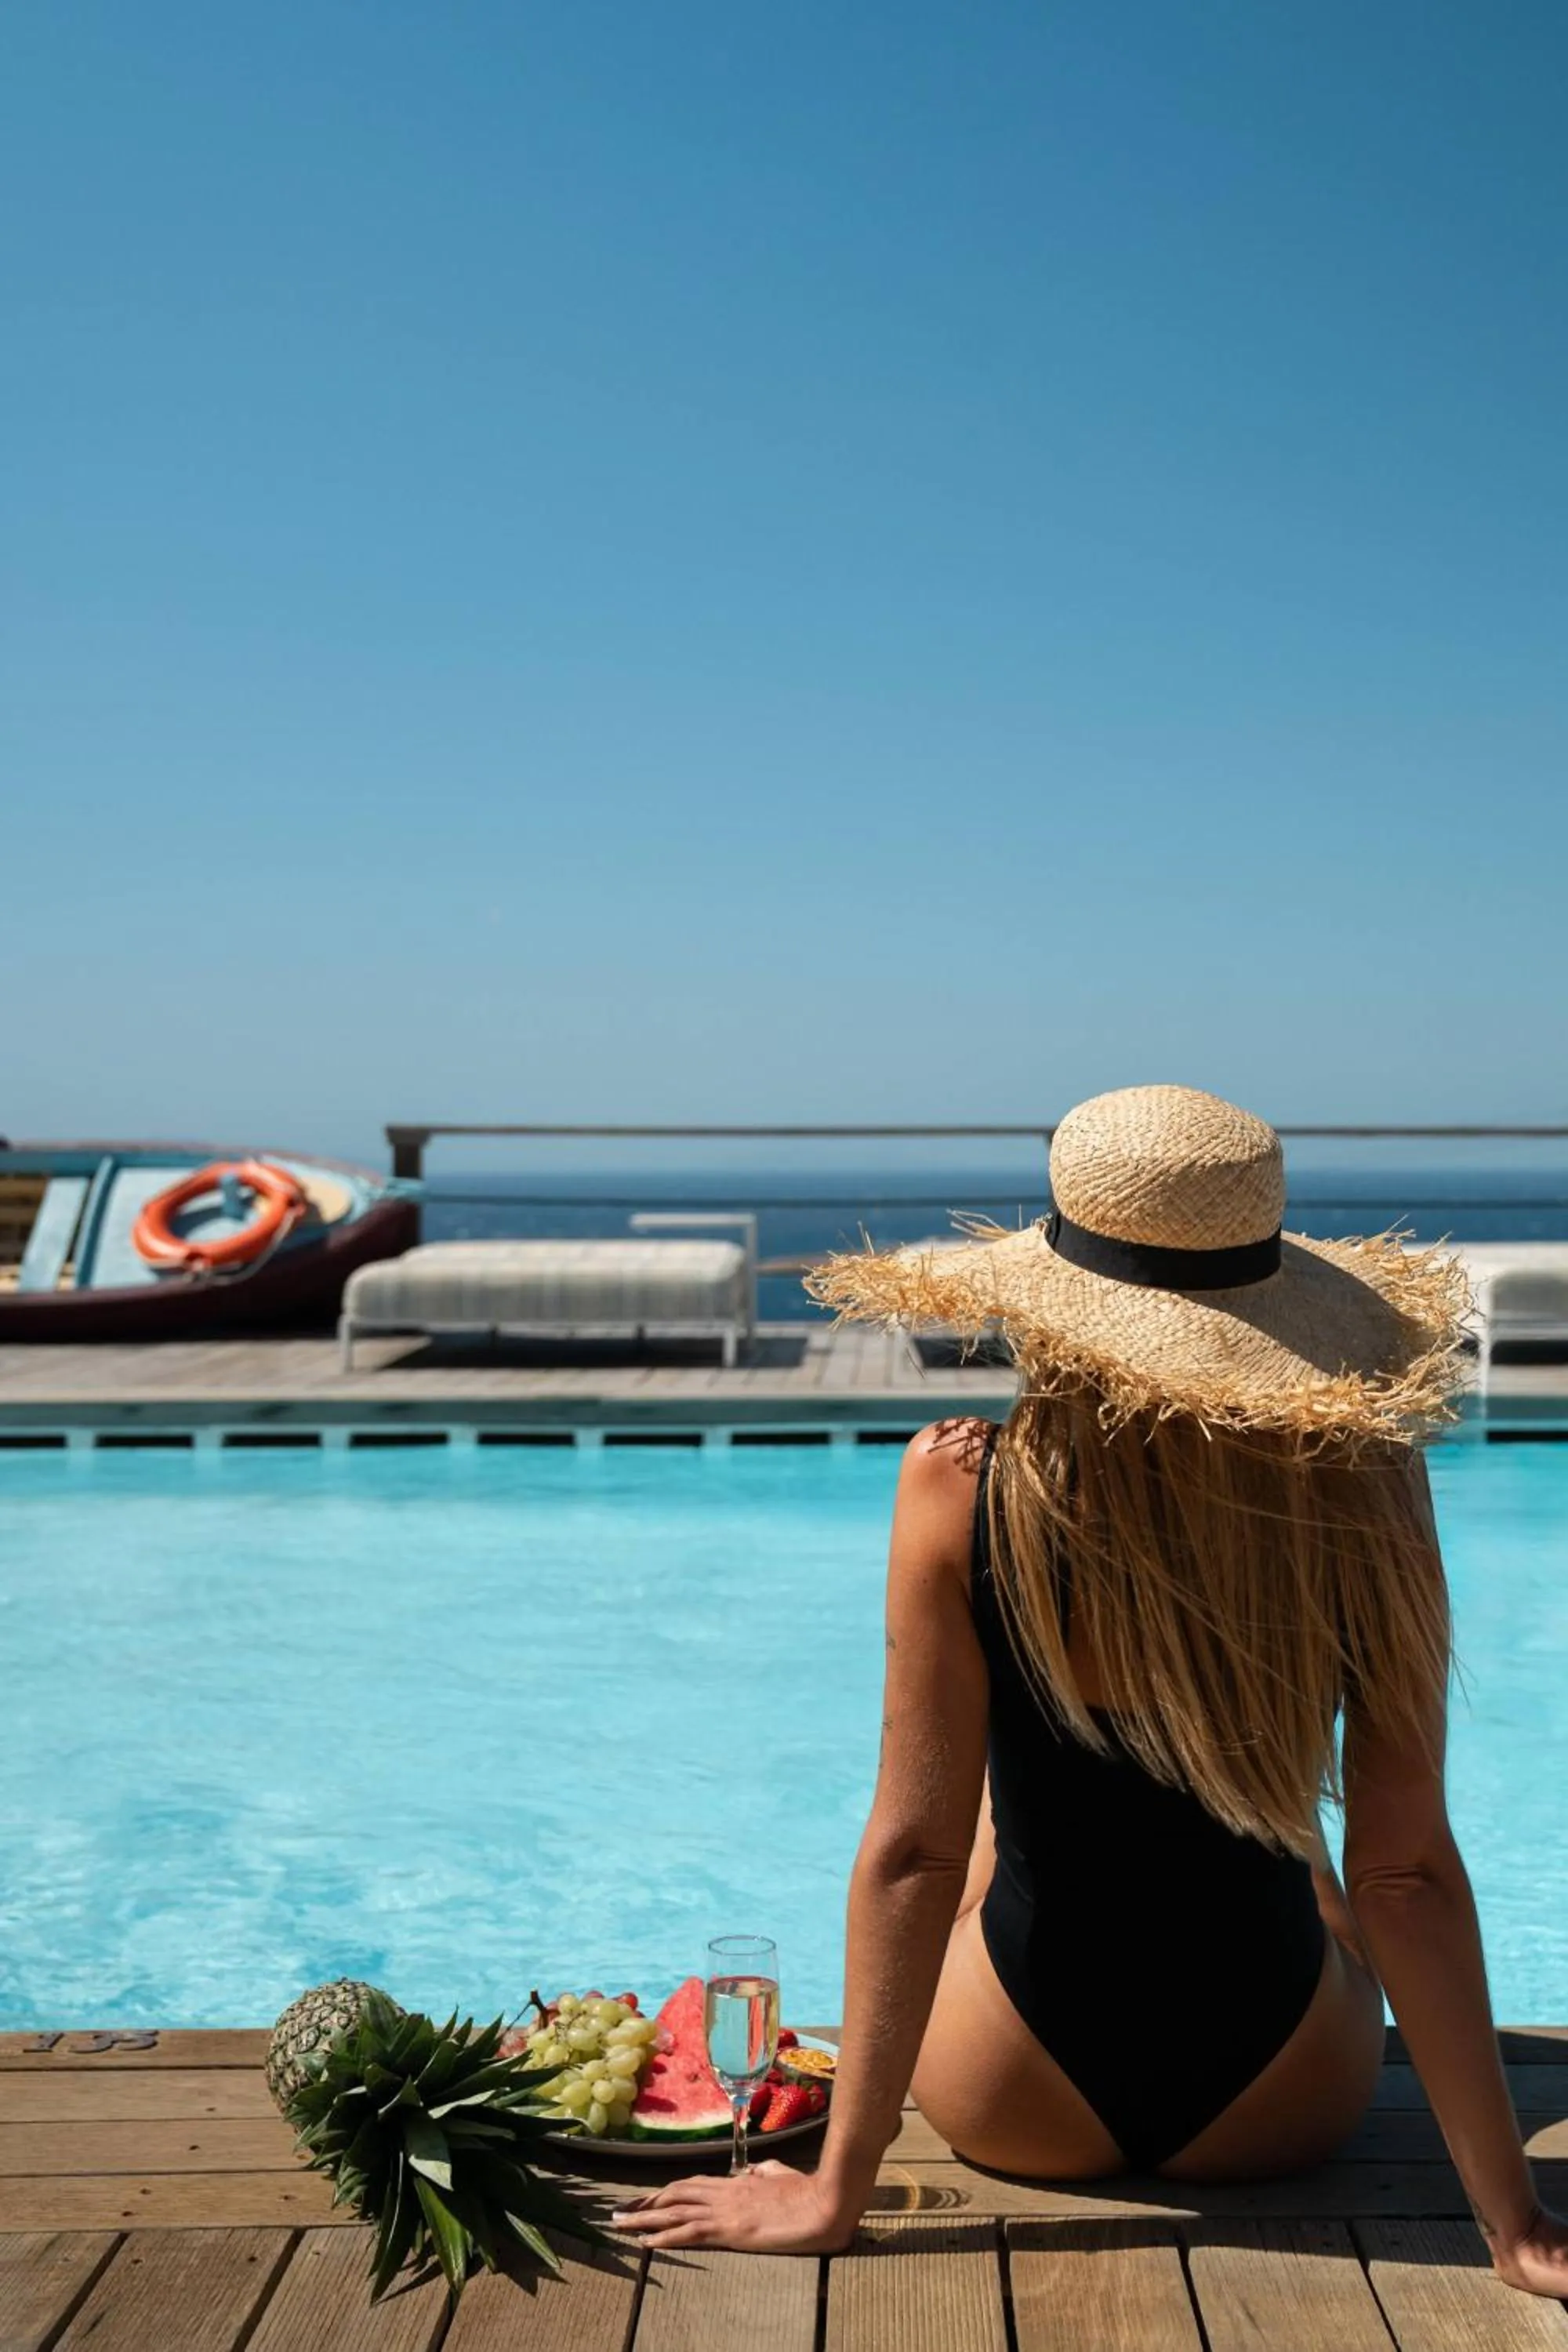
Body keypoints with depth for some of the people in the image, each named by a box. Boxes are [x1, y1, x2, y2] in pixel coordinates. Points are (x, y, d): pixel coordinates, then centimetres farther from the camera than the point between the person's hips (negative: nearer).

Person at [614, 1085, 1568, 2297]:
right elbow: (1407, 1871, -16)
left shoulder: (962, 1489, -22)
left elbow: (914, 1852, -18)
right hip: (1288, 2107, 1)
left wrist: (836, 2190, -8)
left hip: (1015, 2105, -1)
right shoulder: (1364, 1485, -19)